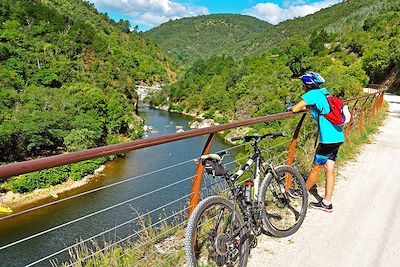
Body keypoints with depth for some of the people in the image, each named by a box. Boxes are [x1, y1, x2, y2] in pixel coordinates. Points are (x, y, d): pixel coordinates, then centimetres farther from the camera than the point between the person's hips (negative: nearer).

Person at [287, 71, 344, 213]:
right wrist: (304, 107, 13)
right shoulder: (324, 92, 15)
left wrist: (289, 107, 5)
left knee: (315, 168, 9)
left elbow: (295, 109, -15)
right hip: (338, 137, 8)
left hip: (328, 139, -8)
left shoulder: (313, 93, -11)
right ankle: (327, 203, 19)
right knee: (329, 169, 12)